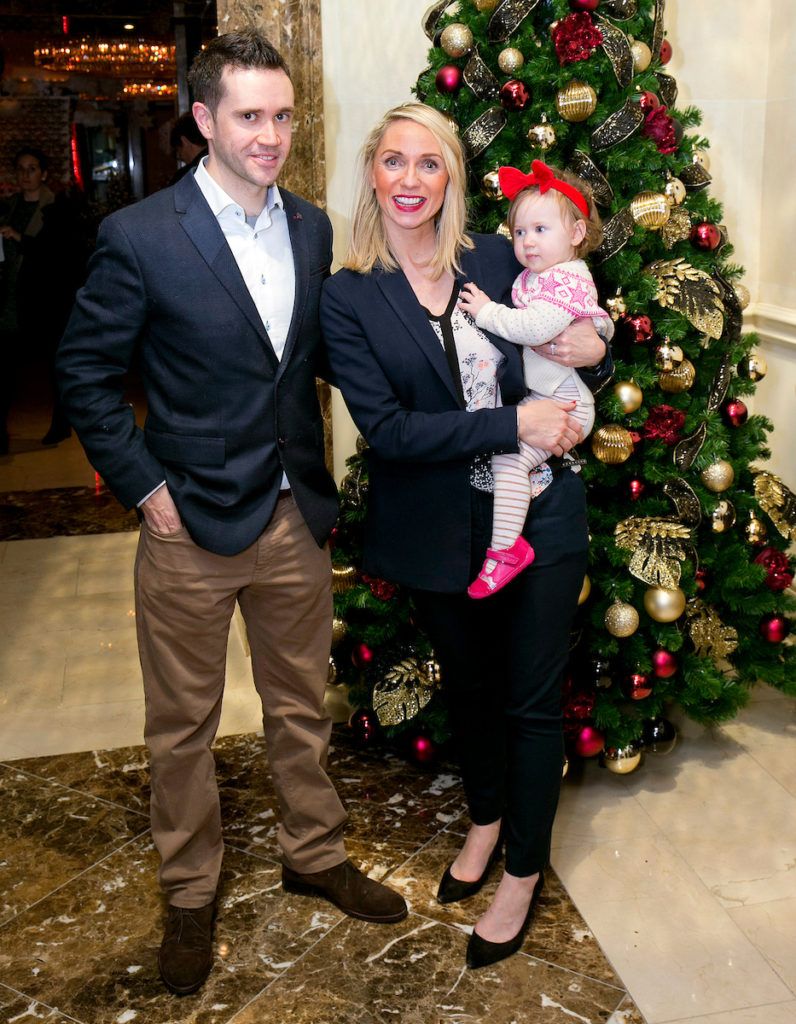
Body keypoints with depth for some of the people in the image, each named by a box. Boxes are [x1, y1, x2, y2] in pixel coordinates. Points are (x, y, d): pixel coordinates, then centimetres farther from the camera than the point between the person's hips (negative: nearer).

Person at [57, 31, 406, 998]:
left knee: (301, 706, 19)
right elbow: (86, 372, -7)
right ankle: (190, 894, 33)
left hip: (296, 518, 5)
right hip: (192, 525, -4)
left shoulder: (312, 228, 4)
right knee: (183, 725, 12)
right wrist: (146, 488, -10)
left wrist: (318, 477, 4)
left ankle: (315, 854, 40)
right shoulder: (139, 237, -12)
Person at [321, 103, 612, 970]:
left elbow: (567, 348, 11)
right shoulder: (348, 297, -7)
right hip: (439, 532, 0)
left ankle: (523, 872, 29)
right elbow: (384, 426, -17)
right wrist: (513, 425, -23)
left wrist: (595, 351, -14)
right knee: (468, 686, 20)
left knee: (532, 699, 8)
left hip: (538, 515, 0)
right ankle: (485, 819, 47)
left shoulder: (497, 259, -2)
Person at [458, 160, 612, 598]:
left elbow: (535, 328, -30)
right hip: (536, 395, 11)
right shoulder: (533, 275, 13)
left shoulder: (569, 278, -17)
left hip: (561, 401, -11)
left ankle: (505, 549, -15)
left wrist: (486, 311, -20)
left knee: (509, 458, -21)